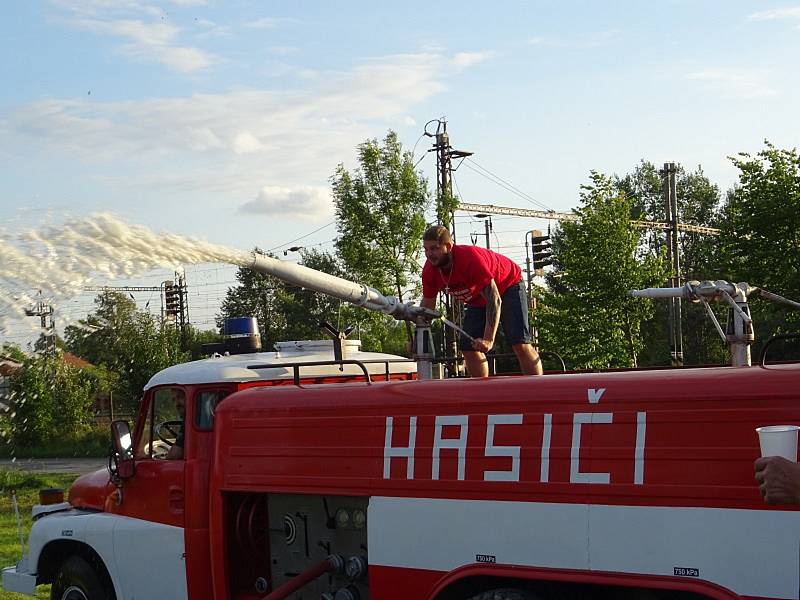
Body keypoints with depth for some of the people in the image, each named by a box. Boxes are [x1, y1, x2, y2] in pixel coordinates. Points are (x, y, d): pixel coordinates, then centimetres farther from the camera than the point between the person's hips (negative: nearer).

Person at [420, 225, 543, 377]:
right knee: (469, 349, -6)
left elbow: (494, 300, -40)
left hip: (508, 286, -7)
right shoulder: (430, 270, -19)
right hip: (477, 299, 7)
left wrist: (488, 340, -47)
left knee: (520, 344, -20)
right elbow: (427, 304, -4)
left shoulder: (470, 258, -39)